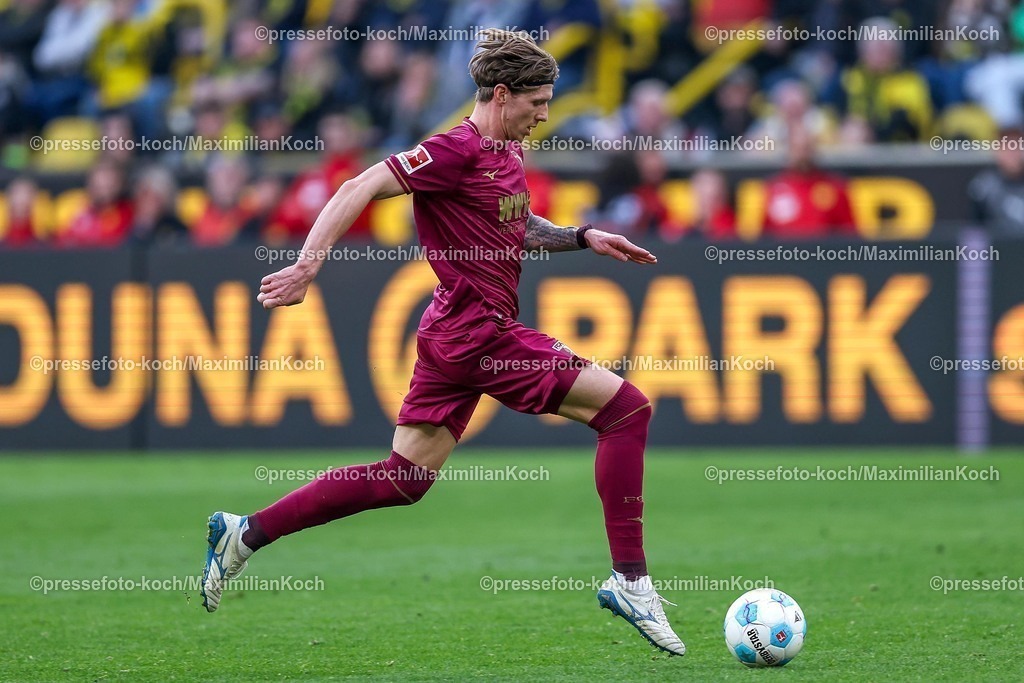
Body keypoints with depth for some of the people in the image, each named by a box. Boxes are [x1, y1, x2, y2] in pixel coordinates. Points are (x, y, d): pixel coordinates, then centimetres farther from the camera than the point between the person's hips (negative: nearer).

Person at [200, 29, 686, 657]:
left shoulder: (508, 153, 14)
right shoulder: (459, 151, -15)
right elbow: (361, 189, -17)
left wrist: (582, 238, 17)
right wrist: (308, 266, -24)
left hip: (456, 337, 10)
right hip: (480, 331, -10)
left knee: (403, 480, 12)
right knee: (627, 409, -9)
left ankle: (247, 533, 14)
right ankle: (630, 580, -8)